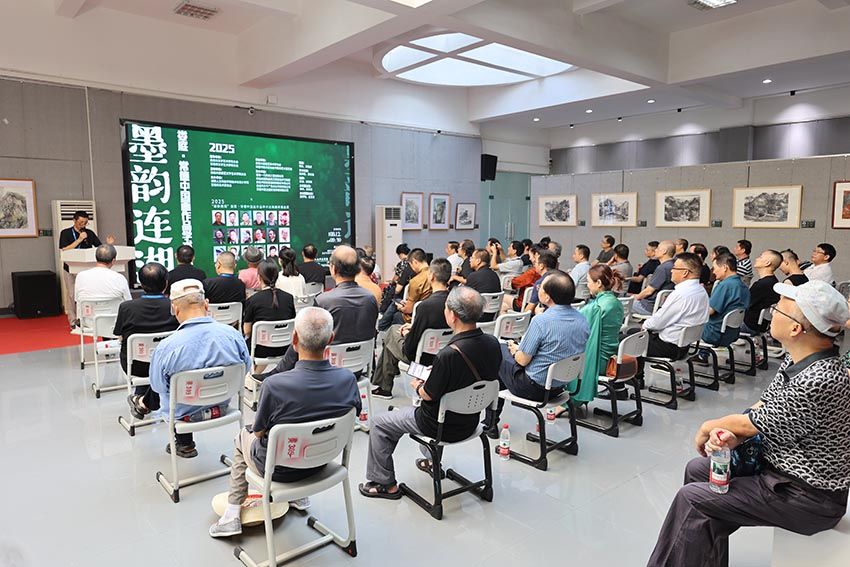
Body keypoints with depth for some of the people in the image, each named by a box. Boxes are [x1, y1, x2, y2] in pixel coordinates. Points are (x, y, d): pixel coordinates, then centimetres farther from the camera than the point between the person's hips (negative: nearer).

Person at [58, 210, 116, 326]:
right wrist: (79, 240, -18)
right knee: (72, 295, 2)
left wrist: (108, 244, -15)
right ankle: (73, 321, 8)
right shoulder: (66, 233, -2)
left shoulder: (90, 233, 7)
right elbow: (64, 250, -13)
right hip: (71, 269, -2)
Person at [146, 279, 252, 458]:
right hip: (222, 407, 3)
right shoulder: (233, 334, -18)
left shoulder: (166, 347, -26)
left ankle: (185, 444, 41)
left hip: (186, 414, -3)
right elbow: (246, 368, -2)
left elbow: (158, 386, -9)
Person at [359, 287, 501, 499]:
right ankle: (432, 460, 45)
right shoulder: (492, 343, -11)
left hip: (445, 427, -7)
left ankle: (385, 483, 18)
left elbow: (429, 395, -20)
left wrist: (417, 385, 1)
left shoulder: (449, 354, -34)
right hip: (470, 421, 8)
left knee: (378, 423, 10)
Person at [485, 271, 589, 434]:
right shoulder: (583, 321, -4)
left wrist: (516, 350, 5)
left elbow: (523, 360, -18)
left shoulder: (541, 321, -26)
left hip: (534, 388, -8)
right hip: (561, 385, 8)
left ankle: (490, 424, 25)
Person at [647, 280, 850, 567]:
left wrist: (708, 427, -2)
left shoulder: (818, 383, -32)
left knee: (691, 498, -11)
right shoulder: (798, 360, -4)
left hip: (808, 497, -9)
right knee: (697, 470, 11)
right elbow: (760, 410, 1)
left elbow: (751, 423, -21)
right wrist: (730, 437, -17)